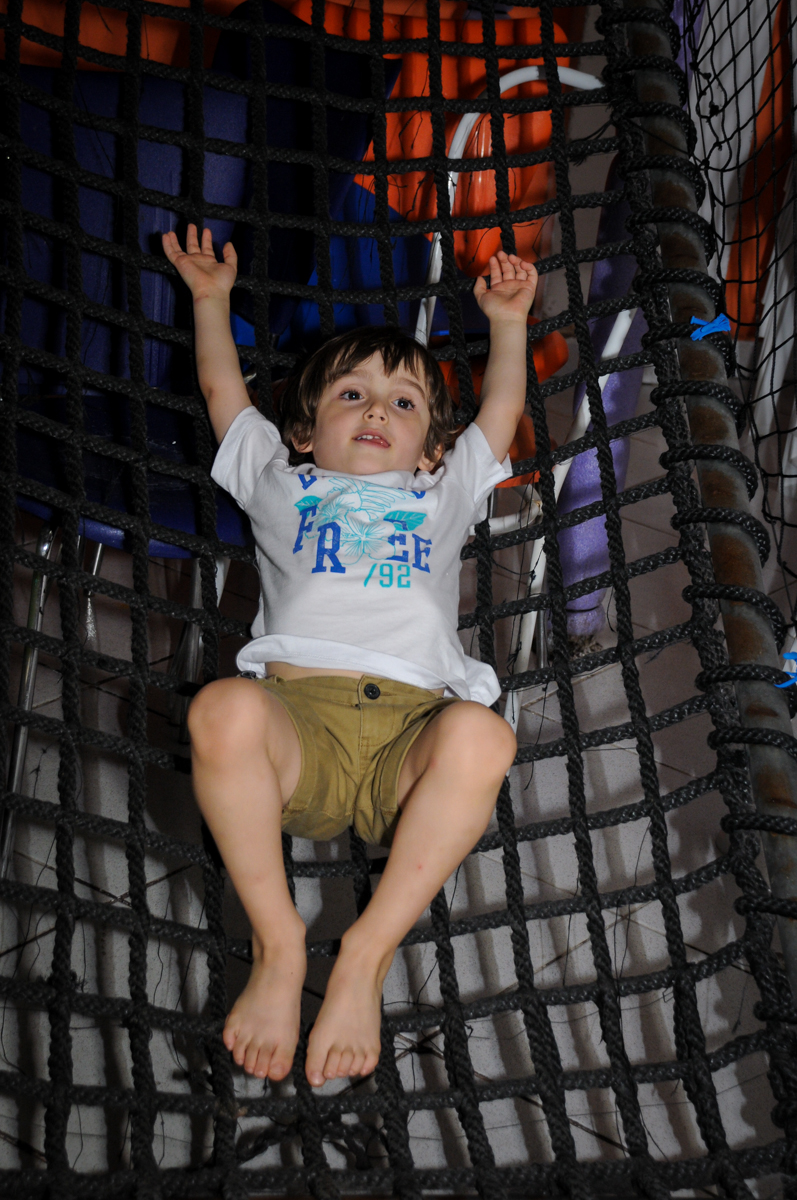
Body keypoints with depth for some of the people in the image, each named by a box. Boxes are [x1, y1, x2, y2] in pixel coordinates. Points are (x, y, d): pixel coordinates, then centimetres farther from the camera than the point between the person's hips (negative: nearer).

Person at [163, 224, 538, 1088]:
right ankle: (276, 943, -18)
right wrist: (211, 297, 49)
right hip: (297, 711, 0)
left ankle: (367, 956, -23)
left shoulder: (444, 494, 36)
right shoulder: (279, 482, 34)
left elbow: (502, 410, 44)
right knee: (224, 710, -36)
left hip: (412, 731, 1)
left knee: (480, 737, -35)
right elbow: (222, 389, 42)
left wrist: (508, 321, 47)